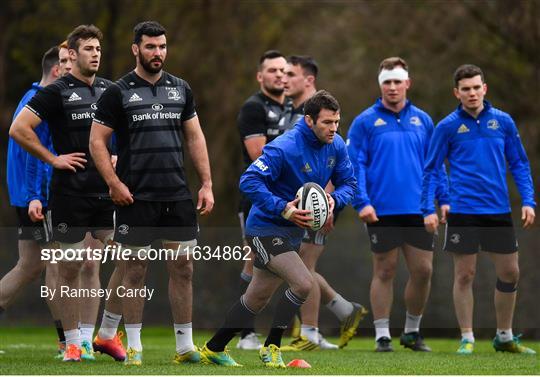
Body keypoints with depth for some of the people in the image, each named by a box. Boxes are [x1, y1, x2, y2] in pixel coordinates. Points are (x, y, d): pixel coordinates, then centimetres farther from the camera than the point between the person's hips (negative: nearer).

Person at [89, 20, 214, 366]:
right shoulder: (118, 93, -2)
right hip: (137, 196, -4)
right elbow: (98, 141, -2)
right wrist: (114, 184, -13)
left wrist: (207, 184, 6)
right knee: (136, 267, 0)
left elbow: (195, 137, 14)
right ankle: (134, 347, 6)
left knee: (183, 265, 2)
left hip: (178, 195, 4)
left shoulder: (180, 89, 11)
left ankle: (185, 346, 8)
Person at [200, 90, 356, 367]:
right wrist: (283, 209, -32)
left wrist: (334, 200, -16)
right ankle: (271, 348, -2)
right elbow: (249, 181, -27)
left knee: (257, 298, 15)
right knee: (303, 284, -20)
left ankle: (214, 349, 28)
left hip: (293, 230, 8)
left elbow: (348, 183, 6)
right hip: (266, 228, -8)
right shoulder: (285, 148, -25)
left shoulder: (336, 146, -3)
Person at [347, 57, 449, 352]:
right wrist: (362, 202, -13)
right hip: (382, 211, -3)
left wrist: (443, 199, 7)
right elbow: (355, 165, -3)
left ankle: (412, 332, 19)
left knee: (423, 271, 2)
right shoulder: (365, 122, 0)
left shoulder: (422, 120, 11)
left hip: (418, 211, 3)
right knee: (385, 271, 2)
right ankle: (382, 335, 8)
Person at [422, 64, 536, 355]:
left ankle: (504, 337, 20)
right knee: (464, 275, 0)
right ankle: (467, 338, 10)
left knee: (509, 273, 6)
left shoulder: (503, 121, 4)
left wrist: (527, 201, 0)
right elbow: (431, 170, 2)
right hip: (463, 212, -3)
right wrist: (429, 210, -6)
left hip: (499, 211, 3)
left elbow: (519, 164, 10)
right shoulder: (447, 127, -2)